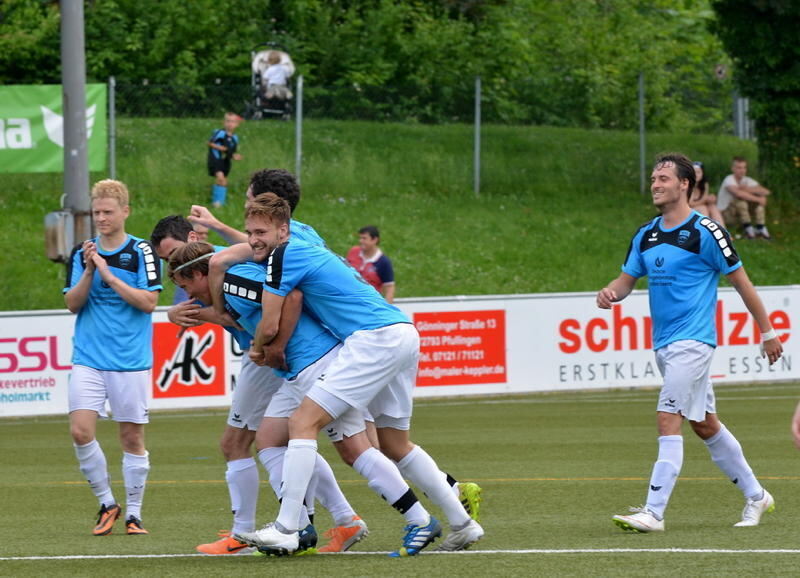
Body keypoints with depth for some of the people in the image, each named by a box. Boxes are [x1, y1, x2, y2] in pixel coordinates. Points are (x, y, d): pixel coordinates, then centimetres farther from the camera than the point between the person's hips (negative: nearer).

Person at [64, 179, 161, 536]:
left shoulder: (142, 252, -2)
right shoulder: (81, 253, 8)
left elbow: (149, 302, -11)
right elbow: (72, 304, 3)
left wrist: (109, 275, -16)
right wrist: (89, 272, -13)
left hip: (131, 361, -2)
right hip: (88, 359, 2)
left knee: (132, 437, 2)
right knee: (80, 431, -11)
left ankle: (133, 513, 13)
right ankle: (106, 503, 6)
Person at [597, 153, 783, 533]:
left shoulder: (705, 232, -9)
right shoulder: (646, 236, 11)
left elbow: (741, 282, -4)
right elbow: (628, 278, 15)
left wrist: (767, 331, 0)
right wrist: (610, 293, -10)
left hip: (692, 341, -8)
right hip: (664, 343, 8)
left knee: (668, 419, -16)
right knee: (705, 425, 15)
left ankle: (654, 512, -19)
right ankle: (755, 495, 29)